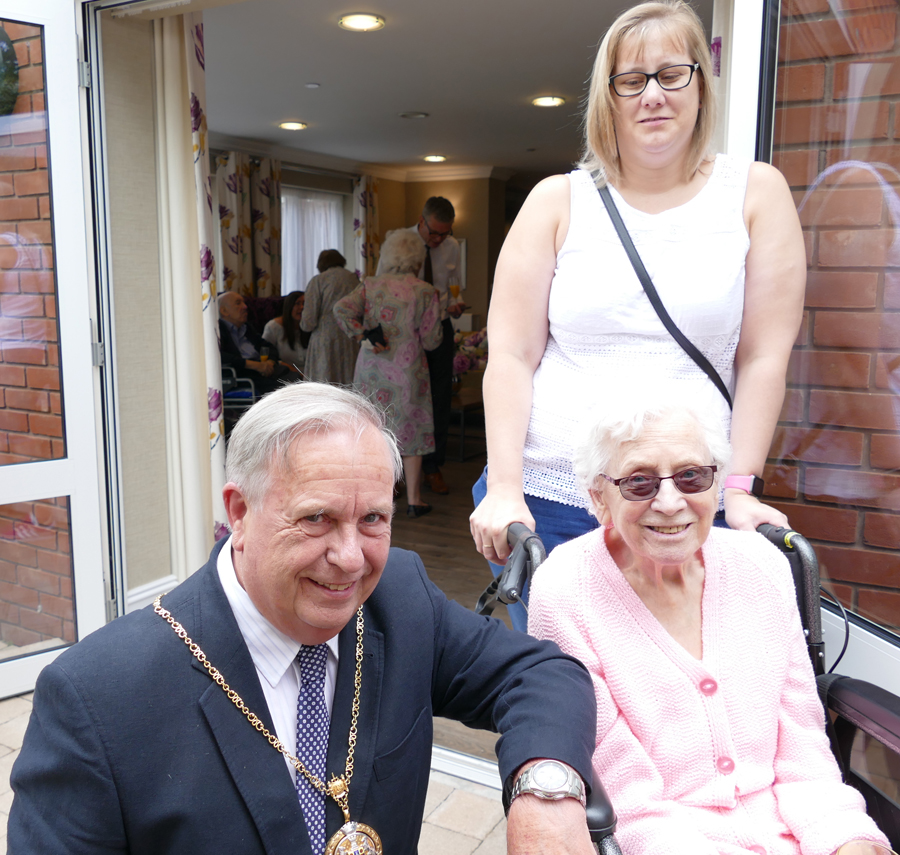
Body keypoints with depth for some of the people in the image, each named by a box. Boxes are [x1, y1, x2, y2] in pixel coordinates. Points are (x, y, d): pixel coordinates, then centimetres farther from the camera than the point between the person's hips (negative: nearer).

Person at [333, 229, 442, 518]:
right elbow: (430, 340, -4)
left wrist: (366, 335, -10)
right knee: (410, 430, 6)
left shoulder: (370, 286, 2)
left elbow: (342, 309, -14)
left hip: (372, 367, 2)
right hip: (407, 369, -2)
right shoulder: (425, 292, -4)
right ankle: (413, 500, 10)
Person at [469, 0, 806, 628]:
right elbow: (511, 355, -1)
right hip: (548, 499, 0)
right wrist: (504, 488, -9)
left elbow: (764, 357, 2)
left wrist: (740, 490, -3)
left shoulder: (755, 193, 6)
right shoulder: (559, 201, 5)